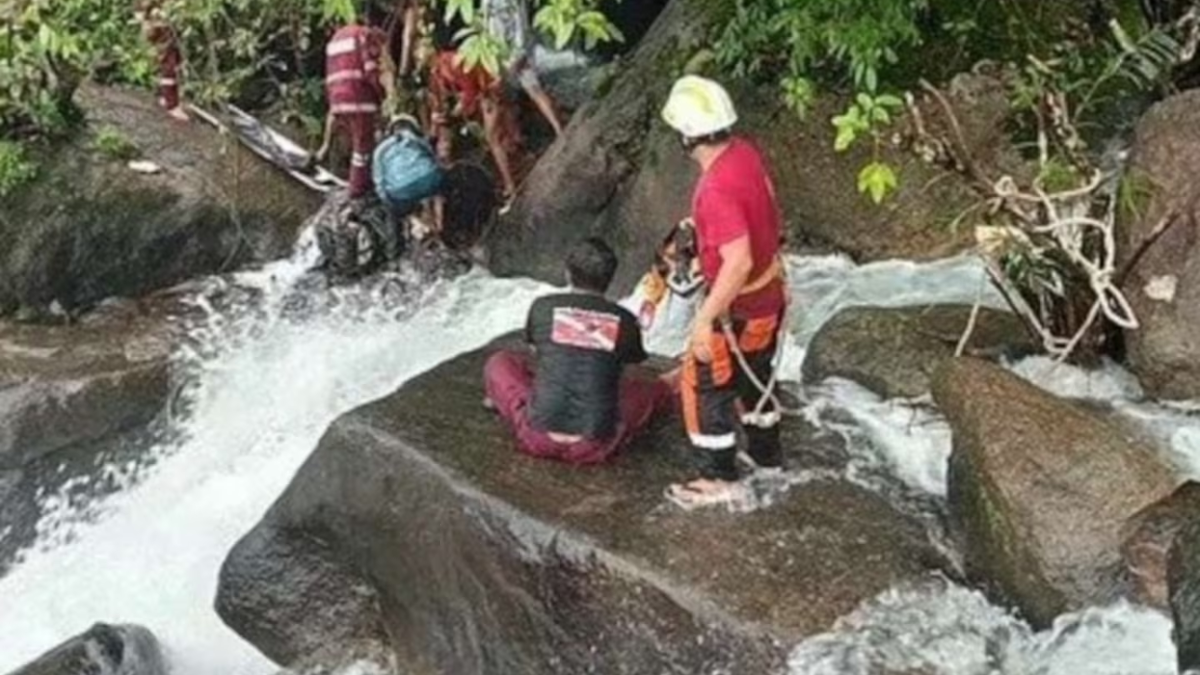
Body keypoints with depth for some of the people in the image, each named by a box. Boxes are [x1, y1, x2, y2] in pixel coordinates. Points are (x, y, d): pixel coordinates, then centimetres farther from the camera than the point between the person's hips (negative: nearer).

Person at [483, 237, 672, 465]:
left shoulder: (543, 307, 0)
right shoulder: (624, 320, 1)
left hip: (539, 438, -3)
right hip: (596, 447, 3)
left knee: (499, 363, 23)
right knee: (655, 388, 28)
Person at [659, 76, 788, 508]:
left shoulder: (717, 188, -33)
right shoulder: (745, 152, -6)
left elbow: (738, 263, -34)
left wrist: (704, 318, -26)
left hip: (739, 306, -9)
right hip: (770, 291, 9)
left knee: (705, 386, 8)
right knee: (755, 375, 26)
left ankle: (718, 479, 20)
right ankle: (766, 453, 45)